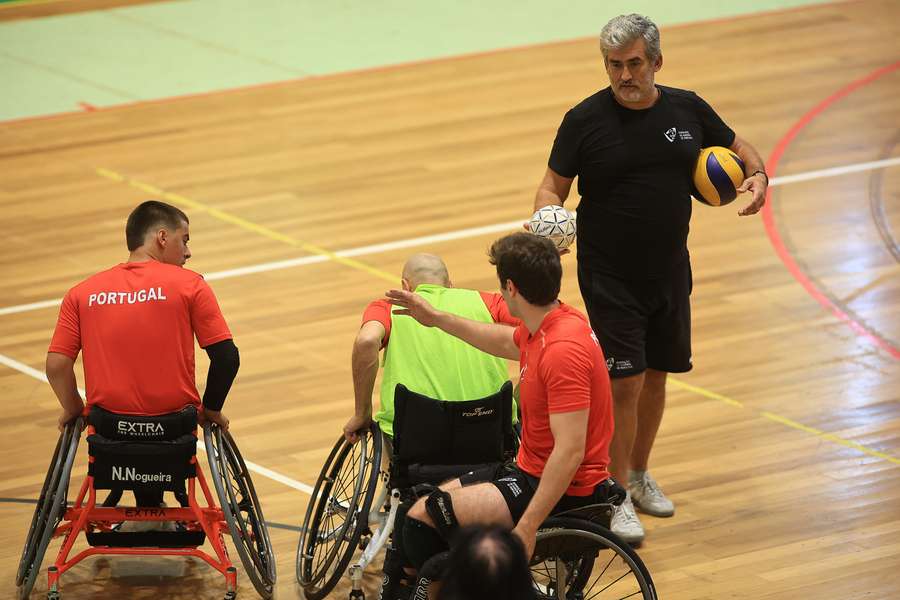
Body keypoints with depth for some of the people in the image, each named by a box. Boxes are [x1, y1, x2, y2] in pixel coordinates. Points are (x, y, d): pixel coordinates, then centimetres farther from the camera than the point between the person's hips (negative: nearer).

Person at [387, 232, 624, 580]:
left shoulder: (563, 350, -26)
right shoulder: (541, 329, 4)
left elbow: (570, 451, -30)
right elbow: (507, 344, 31)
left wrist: (527, 528, -32)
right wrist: (436, 318, 35)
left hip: (561, 490, -10)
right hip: (531, 470, 10)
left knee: (427, 516, -16)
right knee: (421, 511, 8)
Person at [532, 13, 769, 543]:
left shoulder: (687, 110, 0)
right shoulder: (587, 119, -10)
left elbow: (738, 148, 14)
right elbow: (553, 187, -5)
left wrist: (758, 175, -7)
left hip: (670, 273, 4)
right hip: (609, 277, -4)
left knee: (656, 376, 14)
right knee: (626, 381, -8)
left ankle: (640, 475, 34)